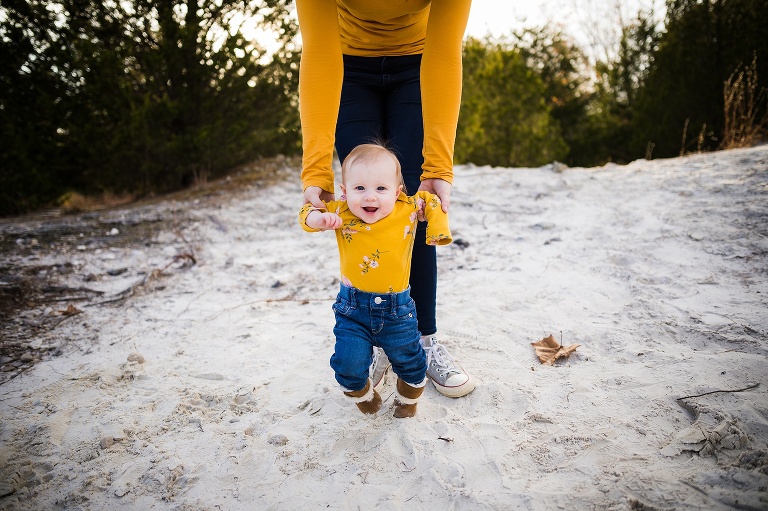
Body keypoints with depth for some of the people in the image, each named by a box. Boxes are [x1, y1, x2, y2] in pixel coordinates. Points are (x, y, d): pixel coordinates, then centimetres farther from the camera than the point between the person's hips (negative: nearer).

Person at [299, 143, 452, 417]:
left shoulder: (408, 210, -10)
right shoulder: (341, 213, -11)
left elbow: (430, 200, 8)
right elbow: (307, 212, -6)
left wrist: (438, 230, -1)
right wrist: (318, 219, -27)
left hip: (397, 308, 1)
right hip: (353, 308, -1)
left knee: (410, 361, 16)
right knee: (348, 365, -7)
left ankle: (408, 396, 51)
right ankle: (362, 392, 30)